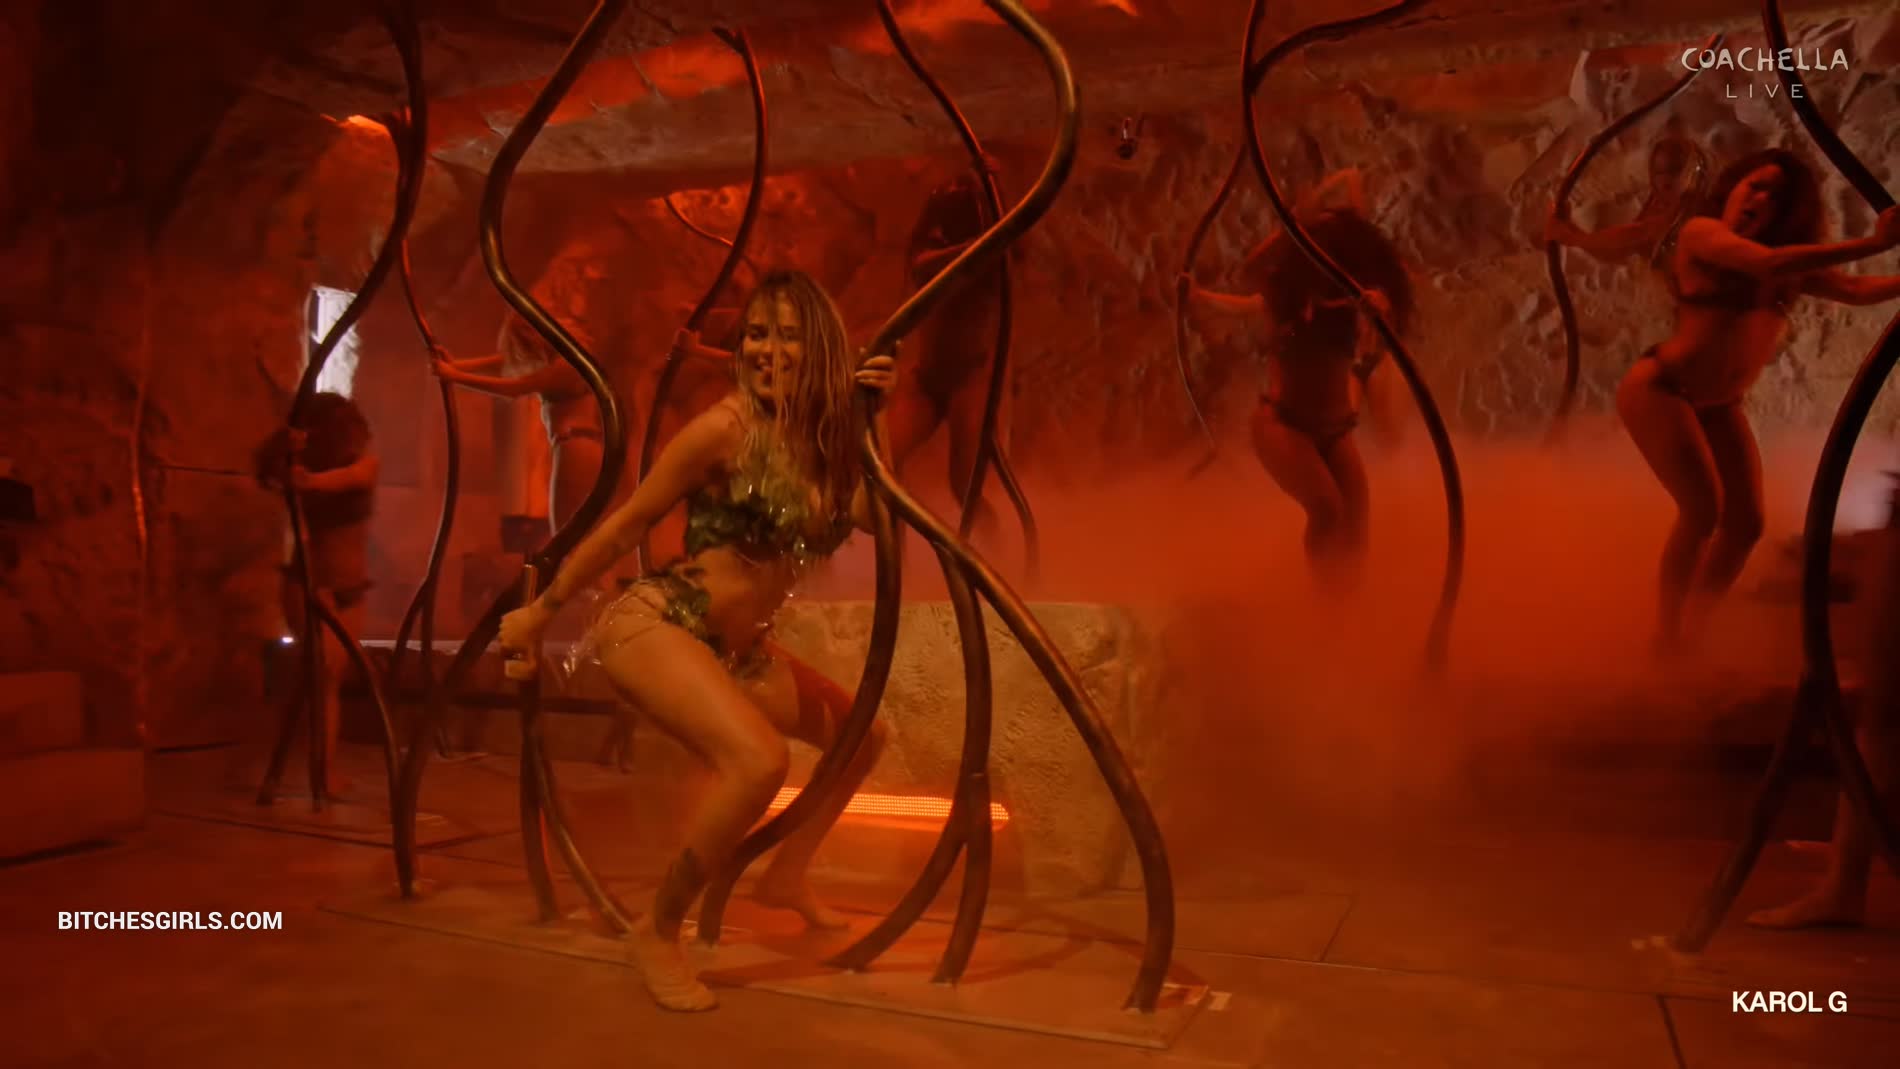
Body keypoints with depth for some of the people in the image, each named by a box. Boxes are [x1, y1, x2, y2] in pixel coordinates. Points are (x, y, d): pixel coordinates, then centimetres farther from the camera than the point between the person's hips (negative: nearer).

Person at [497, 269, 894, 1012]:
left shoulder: (819, 438, 4)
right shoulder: (727, 427, -16)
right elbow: (626, 526, -10)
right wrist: (540, 611, -2)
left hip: (735, 647, 8)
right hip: (655, 625, -8)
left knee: (861, 735, 19)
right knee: (759, 761, -33)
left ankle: (787, 876, 36)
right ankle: (657, 934, -12)